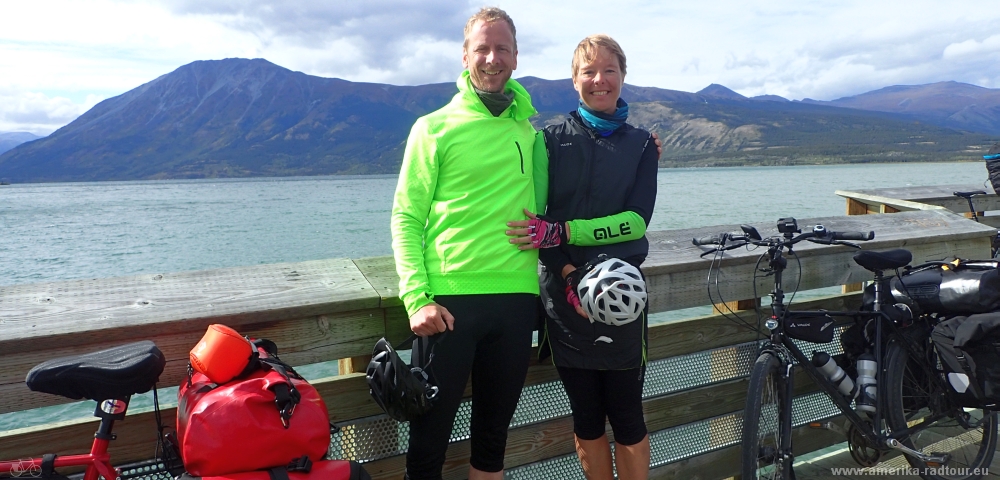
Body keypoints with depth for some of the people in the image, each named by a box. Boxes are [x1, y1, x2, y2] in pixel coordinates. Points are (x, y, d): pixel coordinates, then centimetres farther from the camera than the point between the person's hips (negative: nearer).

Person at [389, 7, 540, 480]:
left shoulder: (529, 130, 11)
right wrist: (416, 298, -13)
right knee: (430, 433, 6)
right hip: (448, 300, -3)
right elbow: (406, 219, -4)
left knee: (494, 429, 16)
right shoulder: (434, 128, 0)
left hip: (516, 298, 3)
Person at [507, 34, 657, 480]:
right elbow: (534, 220, -3)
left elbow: (637, 221, -8)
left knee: (627, 420, 6)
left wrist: (559, 231, -18)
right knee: (586, 421, 11)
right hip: (565, 296, 0)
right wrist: (570, 277, -18)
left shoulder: (641, 144, 7)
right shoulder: (553, 139, 5)